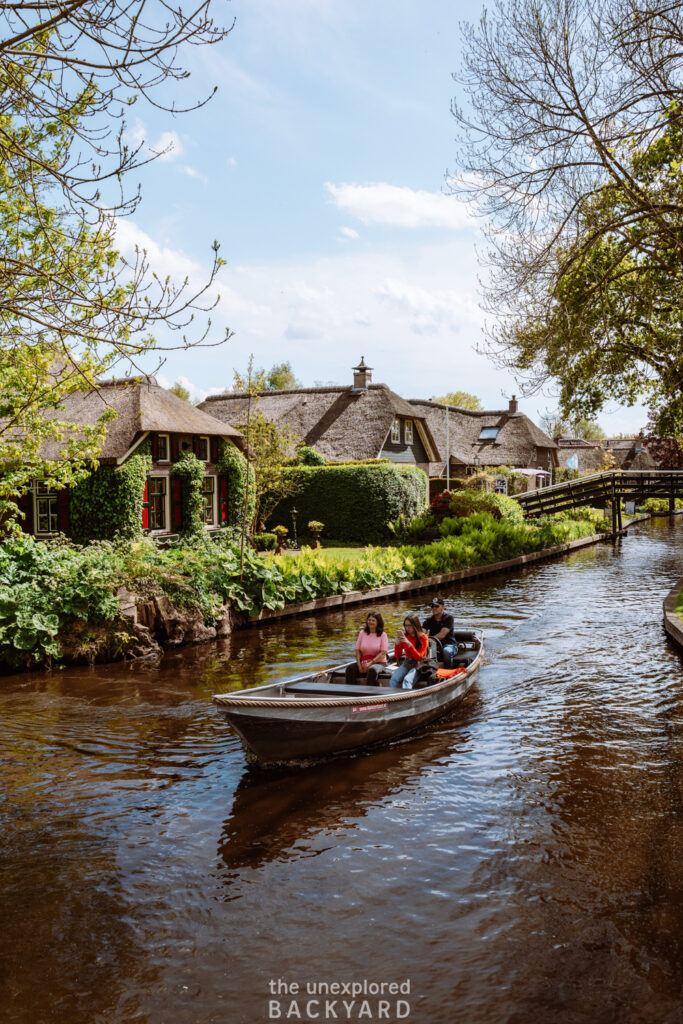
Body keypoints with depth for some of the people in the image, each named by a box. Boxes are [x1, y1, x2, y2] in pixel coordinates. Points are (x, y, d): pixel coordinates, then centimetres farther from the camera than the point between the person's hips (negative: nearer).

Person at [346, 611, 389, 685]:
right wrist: (359, 665, -8)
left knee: (372, 670, -37)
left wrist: (370, 663, -17)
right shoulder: (362, 633, 9)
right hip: (363, 662, 4)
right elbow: (357, 650, 7)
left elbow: (383, 653, -8)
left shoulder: (382, 635, -1)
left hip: (378, 662, -4)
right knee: (350, 668, -23)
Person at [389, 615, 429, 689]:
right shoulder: (404, 636, 6)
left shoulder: (423, 637, -5)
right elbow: (397, 656, 7)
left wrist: (409, 644, -22)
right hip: (407, 664, 4)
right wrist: (397, 644, -11)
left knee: (407, 680, -35)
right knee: (393, 680, -26)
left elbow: (419, 657, -12)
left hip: (418, 664, -4)